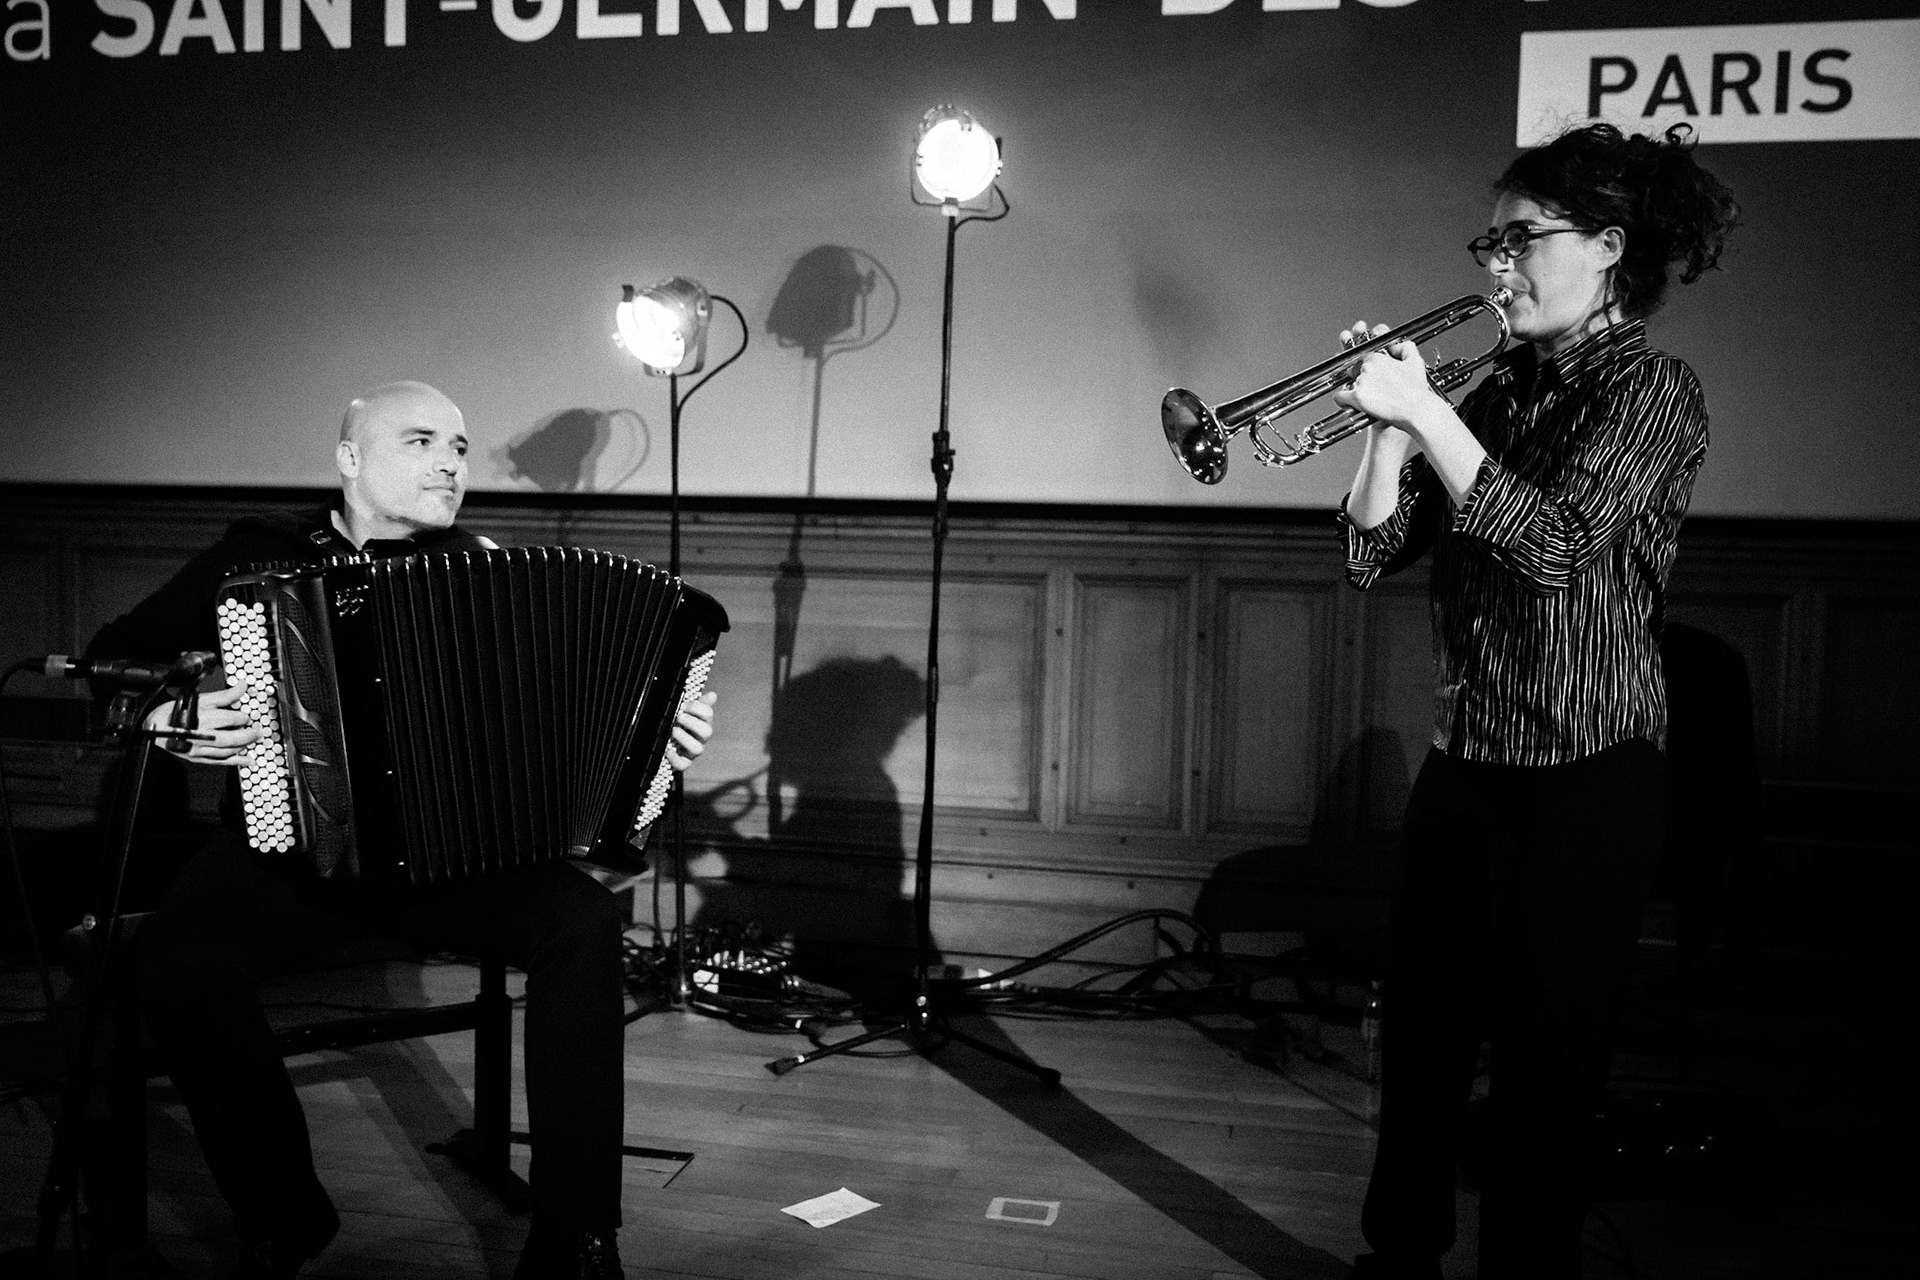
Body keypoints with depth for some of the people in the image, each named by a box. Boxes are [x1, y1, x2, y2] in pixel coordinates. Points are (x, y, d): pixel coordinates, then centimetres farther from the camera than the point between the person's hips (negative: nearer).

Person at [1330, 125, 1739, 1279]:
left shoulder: (1654, 393, -7)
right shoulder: (1501, 392, 9)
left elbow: (1554, 546, -23)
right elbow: (1374, 557, 4)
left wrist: (1425, 413, -23)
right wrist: (1391, 424, -8)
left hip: (1585, 783, -6)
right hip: (1464, 768, 6)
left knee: (1543, 1072, 3)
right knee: (1419, 1039, 16)